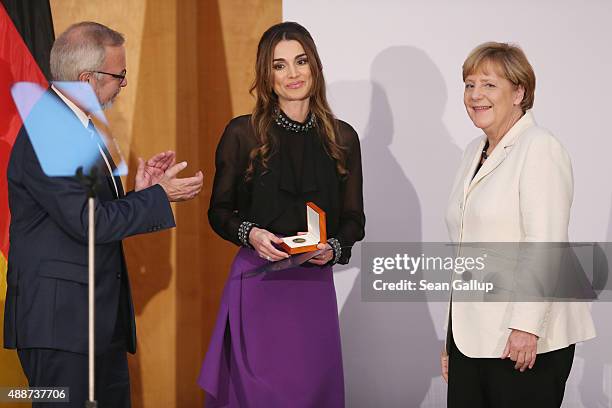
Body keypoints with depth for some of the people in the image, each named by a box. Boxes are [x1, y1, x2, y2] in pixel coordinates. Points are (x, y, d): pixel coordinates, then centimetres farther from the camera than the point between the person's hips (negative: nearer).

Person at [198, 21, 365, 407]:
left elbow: (354, 218, 11)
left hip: (315, 283, 2)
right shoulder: (243, 133, 0)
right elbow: (219, 211, 6)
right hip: (257, 282, -2)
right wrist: (251, 234, -13)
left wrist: (333, 247, -9)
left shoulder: (342, 138, 6)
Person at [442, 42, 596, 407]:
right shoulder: (476, 151, 17)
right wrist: (452, 338, 18)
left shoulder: (540, 149, -8)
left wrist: (526, 327, -22)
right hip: (471, 335, 7)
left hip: (526, 338, -7)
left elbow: (545, 246, -17)